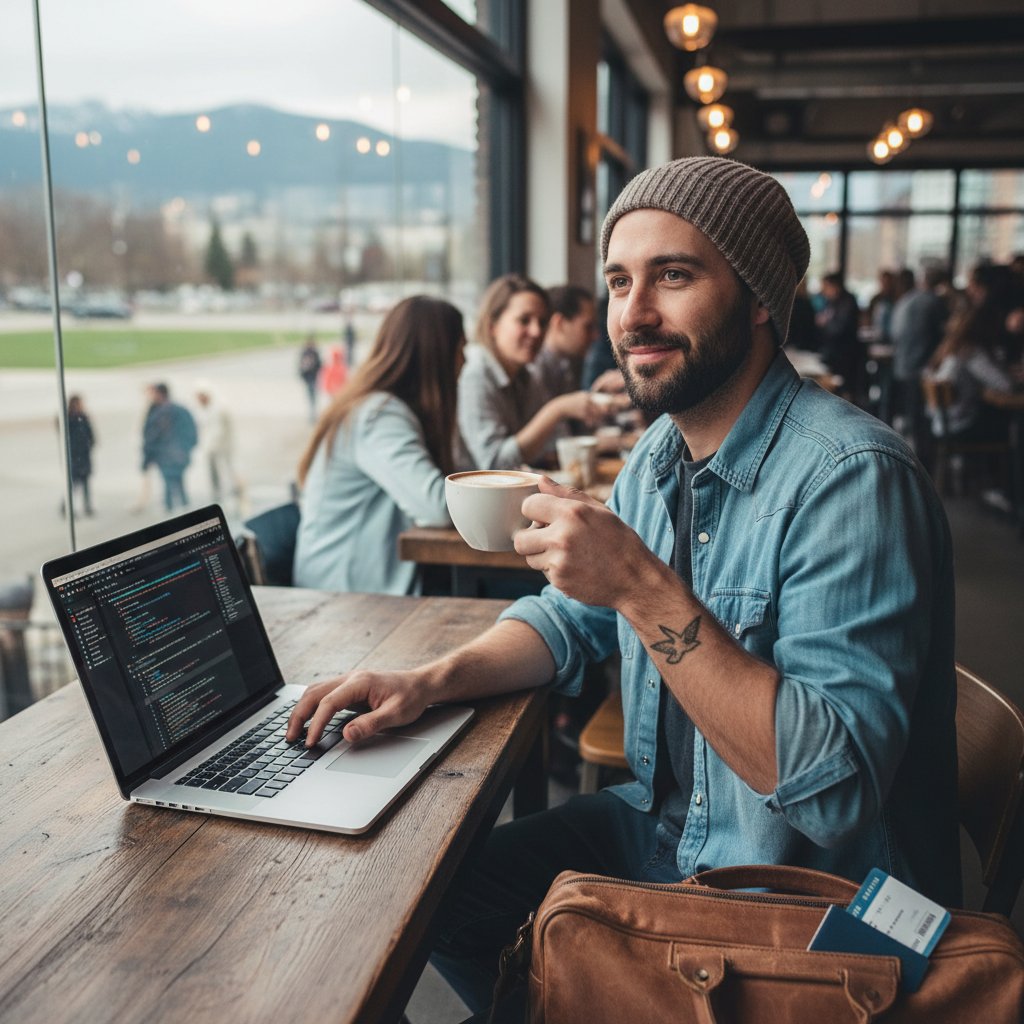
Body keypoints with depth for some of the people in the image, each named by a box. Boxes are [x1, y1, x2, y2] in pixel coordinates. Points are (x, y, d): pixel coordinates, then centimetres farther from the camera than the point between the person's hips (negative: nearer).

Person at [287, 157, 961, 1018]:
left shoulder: (852, 477, -26)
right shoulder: (662, 451, 1)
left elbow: (835, 790, -31)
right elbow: (573, 618, 10)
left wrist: (644, 588, -35)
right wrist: (431, 681, -7)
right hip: (662, 829, 7)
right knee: (439, 898, 6)